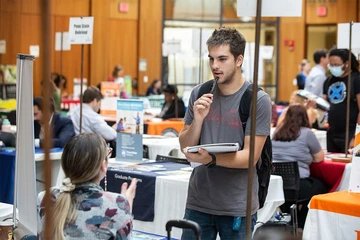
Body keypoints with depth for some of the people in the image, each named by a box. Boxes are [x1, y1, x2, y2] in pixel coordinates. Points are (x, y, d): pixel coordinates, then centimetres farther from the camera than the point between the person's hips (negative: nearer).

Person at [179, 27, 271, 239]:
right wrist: (198, 119, -13)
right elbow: (185, 147, 6)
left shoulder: (258, 100, -10)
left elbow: (250, 156, -13)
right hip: (198, 202, 3)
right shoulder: (200, 93, 3)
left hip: (238, 207, -3)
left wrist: (210, 159, -29)